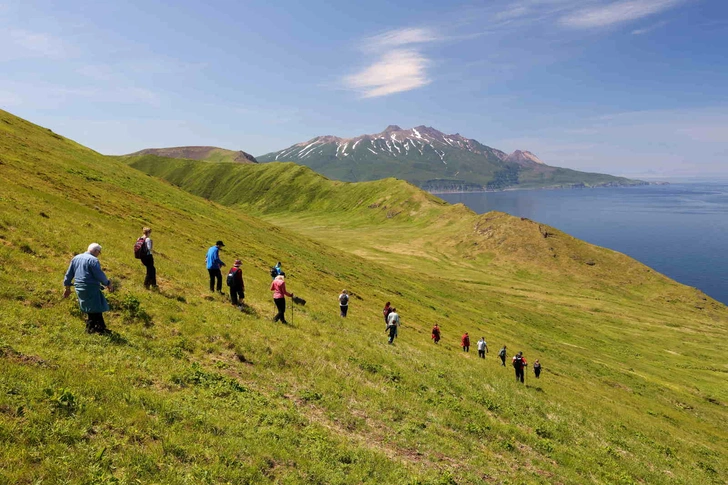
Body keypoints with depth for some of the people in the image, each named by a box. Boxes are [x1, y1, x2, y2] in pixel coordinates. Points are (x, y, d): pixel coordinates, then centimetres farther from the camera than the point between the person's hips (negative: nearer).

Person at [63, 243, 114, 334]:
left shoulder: (76, 258, 14)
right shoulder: (93, 260, -12)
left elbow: (69, 274, 18)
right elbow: (100, 275, -14)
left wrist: (67, 288, 25)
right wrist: (108, 284, 1)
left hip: (80, 289, 8)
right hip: (91, 289, -8)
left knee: (90, 309, 18)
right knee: (97, 309, -4)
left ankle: (90, 327, 24)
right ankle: (100, 328, -5)